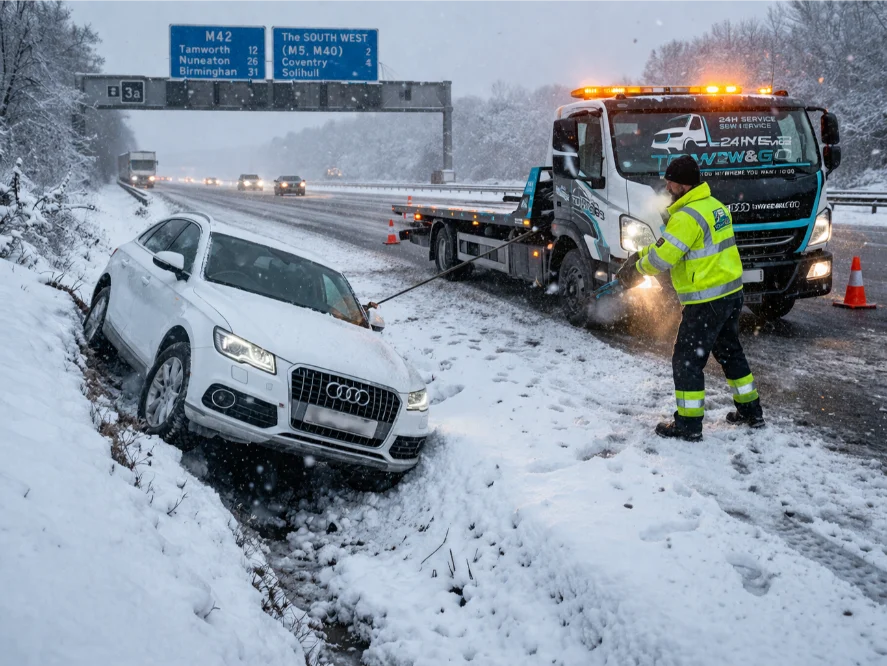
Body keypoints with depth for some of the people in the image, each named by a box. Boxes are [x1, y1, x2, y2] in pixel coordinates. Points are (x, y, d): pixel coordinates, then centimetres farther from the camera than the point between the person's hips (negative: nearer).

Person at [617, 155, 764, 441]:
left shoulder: (687, 216, -21)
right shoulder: (715, 206, 11)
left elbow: (661, 258, -19)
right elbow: (671, 243, 19)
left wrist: (639, 267, 1)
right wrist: (643, 253, 12)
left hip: (707, 302, -10)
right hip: (732, 292, 10)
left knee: (687, 361, 1)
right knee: (730, 352, 23)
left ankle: (689, 425, 7)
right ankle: (751, 411, 32)